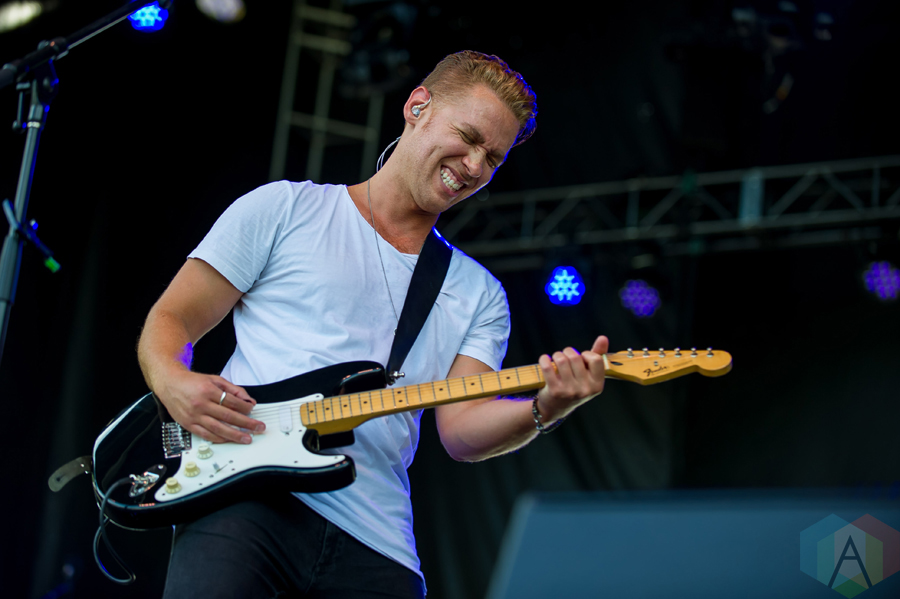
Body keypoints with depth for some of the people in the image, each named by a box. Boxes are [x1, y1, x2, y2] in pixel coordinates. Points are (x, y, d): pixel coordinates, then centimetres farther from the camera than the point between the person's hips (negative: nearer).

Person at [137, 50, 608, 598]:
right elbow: (171, 318, 9)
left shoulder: (478, 295, 18)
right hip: (247, 504, -3)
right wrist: (174, 384, -13)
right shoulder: (285, 209, 10)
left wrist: (545, 408, -15)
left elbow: (462, 429, 5)